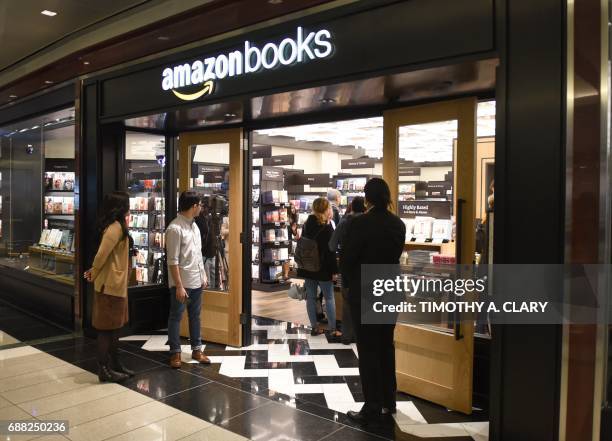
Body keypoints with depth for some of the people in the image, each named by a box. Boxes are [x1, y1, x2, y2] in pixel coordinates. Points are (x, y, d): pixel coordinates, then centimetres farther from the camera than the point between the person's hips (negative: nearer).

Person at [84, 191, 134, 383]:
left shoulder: (116, 226, 13)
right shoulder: (116, 227, -19)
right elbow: (101, 255, -22)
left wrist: (94, 272, 4)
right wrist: (94, 274, -6)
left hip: (115, 283, 10)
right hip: (110, 284, -10)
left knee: (114, 326, 16)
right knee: (107, 327, -1)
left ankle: (115, 364, 27)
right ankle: (104, 370, 9)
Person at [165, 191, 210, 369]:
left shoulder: (194, 225, 9)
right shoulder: (175, 228, -17)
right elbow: (173, 261, -19)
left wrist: (203, 276, 14)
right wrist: (179, 286, -20)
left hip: (196, 281, 8)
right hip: (182, 283, -8)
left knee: (195, 316, 16)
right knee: (175, 317, 6)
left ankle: (196, 349, 27)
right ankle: (175, 352, 17)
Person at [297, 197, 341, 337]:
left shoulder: (307, 225, 7)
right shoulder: (326, 227, -12)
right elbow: (330, 250, -13)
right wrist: (334, 269, -8)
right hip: (322, 268, -6)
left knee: (311, 297, 9)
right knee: (329, 298, 3)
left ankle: (314, 327, 14)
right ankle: (333, 329, 4)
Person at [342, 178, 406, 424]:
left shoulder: (361, 223, -17)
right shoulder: (398, 224, 1)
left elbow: (347, 258, -12)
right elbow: (396, 255, 9)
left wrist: (351, 282, 6)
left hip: (364, 292, -6)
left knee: (367, 349, 3)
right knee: (386, 346, 17)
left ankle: (372, 408, 8)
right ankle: (388, 402, 28)